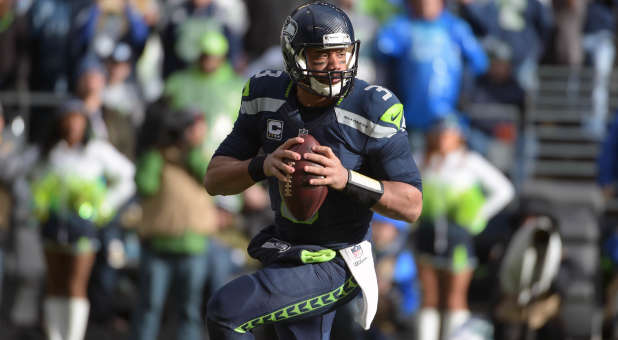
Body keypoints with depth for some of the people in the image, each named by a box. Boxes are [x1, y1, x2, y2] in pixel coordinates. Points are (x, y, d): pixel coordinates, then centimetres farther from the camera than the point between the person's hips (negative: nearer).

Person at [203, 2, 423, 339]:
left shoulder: (373, 109, -21)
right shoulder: (266, 95, -7)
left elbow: (412, 205, -17)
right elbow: (214, 180, -6)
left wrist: (347, 179, -34)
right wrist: (263, 166, -28)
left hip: (334, 264, -6)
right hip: (285, 253, 6)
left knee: (226, 311, -21)